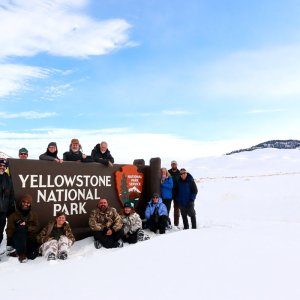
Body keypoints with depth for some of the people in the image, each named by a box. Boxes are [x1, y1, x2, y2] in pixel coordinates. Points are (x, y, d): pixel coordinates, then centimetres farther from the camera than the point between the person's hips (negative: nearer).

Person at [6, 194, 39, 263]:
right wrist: (18, 227, -20)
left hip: (30, 240, 2)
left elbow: (36, 228, 0)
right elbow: (9, 232, -3)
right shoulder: (13, 216, 3)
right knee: (21, 229, -34)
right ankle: (21, 254, -24)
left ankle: (18, 252, 7)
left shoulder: (33, 215, 9)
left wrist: (27, 227, -18)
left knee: (32, 255, -26)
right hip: (16, 241, -2)